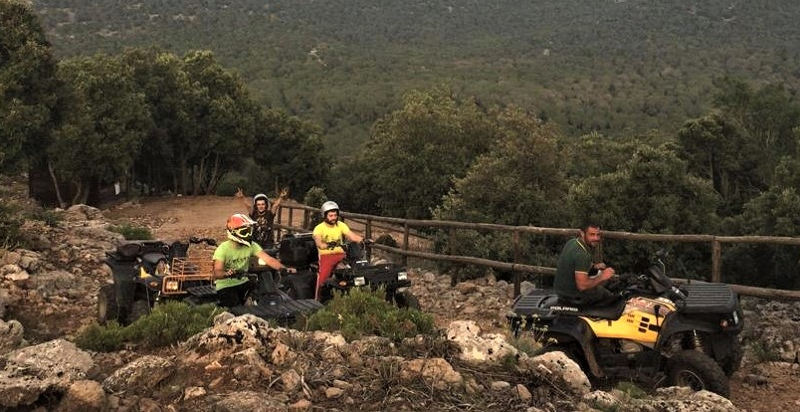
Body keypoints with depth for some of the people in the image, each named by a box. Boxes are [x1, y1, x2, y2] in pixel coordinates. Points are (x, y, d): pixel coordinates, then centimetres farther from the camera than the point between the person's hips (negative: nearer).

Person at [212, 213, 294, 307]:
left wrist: (284, 269, -31)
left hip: (242, 283, 5)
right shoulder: (223, 249, -18)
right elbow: (217, 273, -28)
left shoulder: (251, 245, -4)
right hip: (226, 285, -5)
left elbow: (268, 259, -15)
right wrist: (228, 274, -52)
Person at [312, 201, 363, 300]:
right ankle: (316, 300, -14)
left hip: (340, 254, 3)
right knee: (322, 277, -26)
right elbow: (319, 244, -20)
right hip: (326, 255, -3)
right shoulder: (319, 228, -3)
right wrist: (328, 245, -42)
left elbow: (352, 236, -4)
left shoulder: (341, 225, 9)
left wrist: (364, 240, -24)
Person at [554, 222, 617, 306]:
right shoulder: (582, 254, -29)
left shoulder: (572, 242, -1)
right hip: (574, 297, -8)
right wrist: (602, 278, -20)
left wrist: (594, 266, 3)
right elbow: (582, 286, -32)